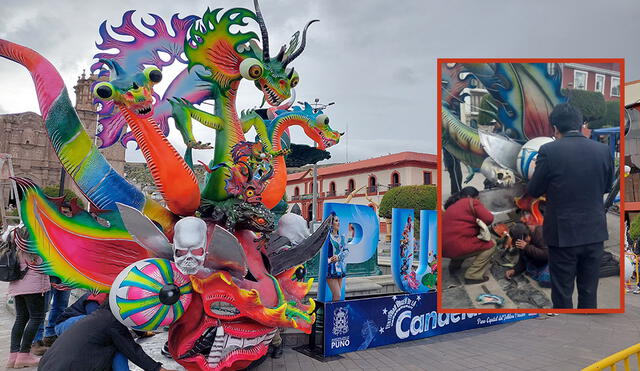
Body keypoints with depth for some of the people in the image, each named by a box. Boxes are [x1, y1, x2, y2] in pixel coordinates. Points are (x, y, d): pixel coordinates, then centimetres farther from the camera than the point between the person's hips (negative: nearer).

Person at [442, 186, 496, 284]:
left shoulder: (452, 206, 24)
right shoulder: (472, 202, 1)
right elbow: (488, 219, -7)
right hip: (457, 247, -9)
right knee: (491, 244, 6)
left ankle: (454, 265, 29)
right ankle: (473, 275, -1)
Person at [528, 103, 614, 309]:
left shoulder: (549, 150, -14)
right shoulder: (603, 149, -2)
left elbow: (534, 191, -6)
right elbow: (606, 186, 12)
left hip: (563, 234, -3)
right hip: (595, 232, 4)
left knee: (562, 294, 9)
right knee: (589, 292, 17)